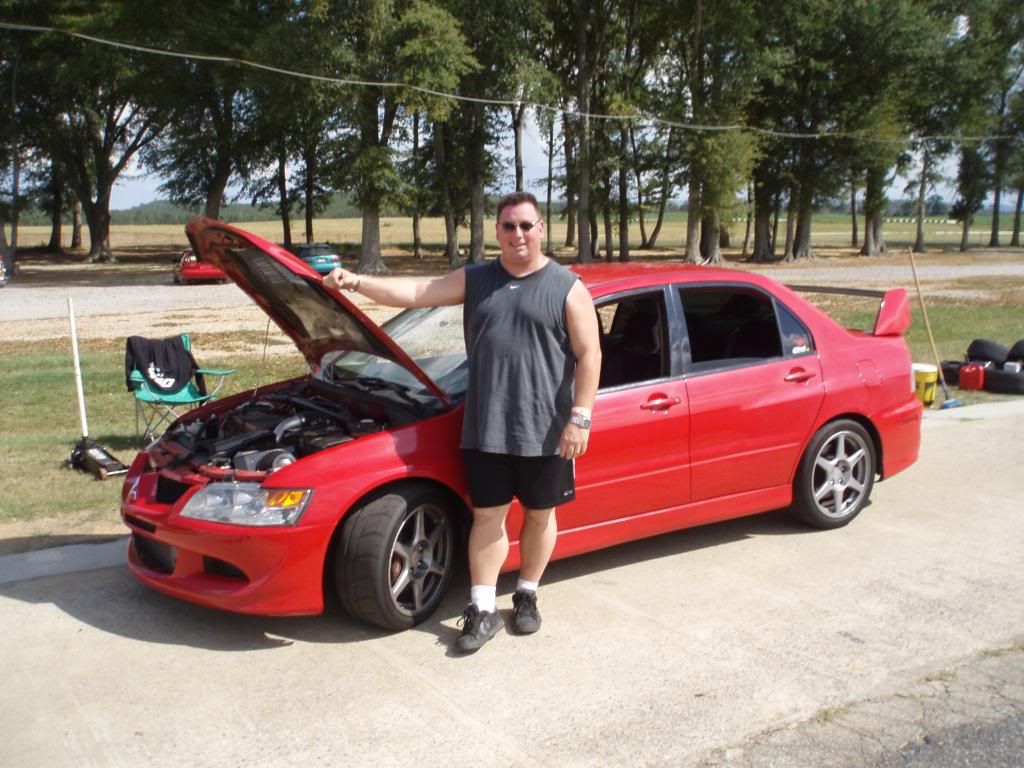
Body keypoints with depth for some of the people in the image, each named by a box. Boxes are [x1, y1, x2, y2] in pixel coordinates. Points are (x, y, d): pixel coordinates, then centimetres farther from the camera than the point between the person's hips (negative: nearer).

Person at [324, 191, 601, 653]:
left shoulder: (568, 289, -2)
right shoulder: (474, 281, 8)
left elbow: (589, 355, -5)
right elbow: (417, 292, -2)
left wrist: (580, 417, -12)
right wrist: (358, 283, -16)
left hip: (544, 429, -2)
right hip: (486, 427, 2)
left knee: (538, 514, 12)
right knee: (487, 515, 6)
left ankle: (526, 597, 31)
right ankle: (482, 611, 15)